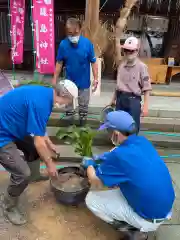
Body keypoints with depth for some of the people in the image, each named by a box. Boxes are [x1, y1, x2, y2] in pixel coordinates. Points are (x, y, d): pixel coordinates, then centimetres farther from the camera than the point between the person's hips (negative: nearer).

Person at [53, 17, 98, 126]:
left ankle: (83, 125, 34)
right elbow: (59, 63, -3)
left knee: (84, 105, 14)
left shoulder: (87, 43, -15)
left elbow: (93, 62, -8)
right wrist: (55, 80, -1)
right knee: (68, 104, 15)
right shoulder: (63, 44, -11)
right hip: (69, 81, 1)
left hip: (84, 81, -1)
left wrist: (96, 79, -11)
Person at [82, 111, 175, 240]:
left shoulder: (119, 155, -28)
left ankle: (135, 229, 4)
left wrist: (89, 164, 7)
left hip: (150, 218, -7)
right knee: (116, 176, 19)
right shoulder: (143, 141, -6)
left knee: (91, 199, -4)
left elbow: (95, 182, -11)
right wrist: (106, 158, 19)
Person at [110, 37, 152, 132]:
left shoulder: (141, 66, -9)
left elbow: (146, 89, -10)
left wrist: (145, 106, -12)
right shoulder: (121, 65, 8)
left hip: (133, 100, -5)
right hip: (120, 98, 5)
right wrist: (113, 99, 20)